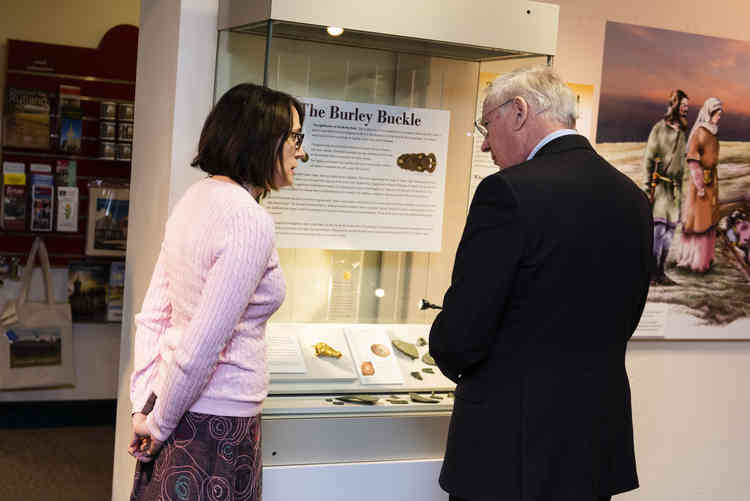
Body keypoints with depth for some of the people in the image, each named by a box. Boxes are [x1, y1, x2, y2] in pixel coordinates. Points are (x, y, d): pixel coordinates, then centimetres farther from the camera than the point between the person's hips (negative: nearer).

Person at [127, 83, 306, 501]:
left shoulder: (195, 198, 7)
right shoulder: (251, 221, -21)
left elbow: (152, 317, 8)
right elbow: (200, 349, -23)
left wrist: (144, 405, 8)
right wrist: (160, 423, -10)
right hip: (217, 426, -8)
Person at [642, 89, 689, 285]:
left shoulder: (682, 131, 16)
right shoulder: (659, 128, -5)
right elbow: (648, 159, -6)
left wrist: (680, 188, 19)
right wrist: (648, 186, -12)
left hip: (675, 187, 7)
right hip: (660, 184, -7)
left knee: (670, 228, 5)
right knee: (658, 227, -10)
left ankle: (660, 272, 10)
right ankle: (651, 272, -4)